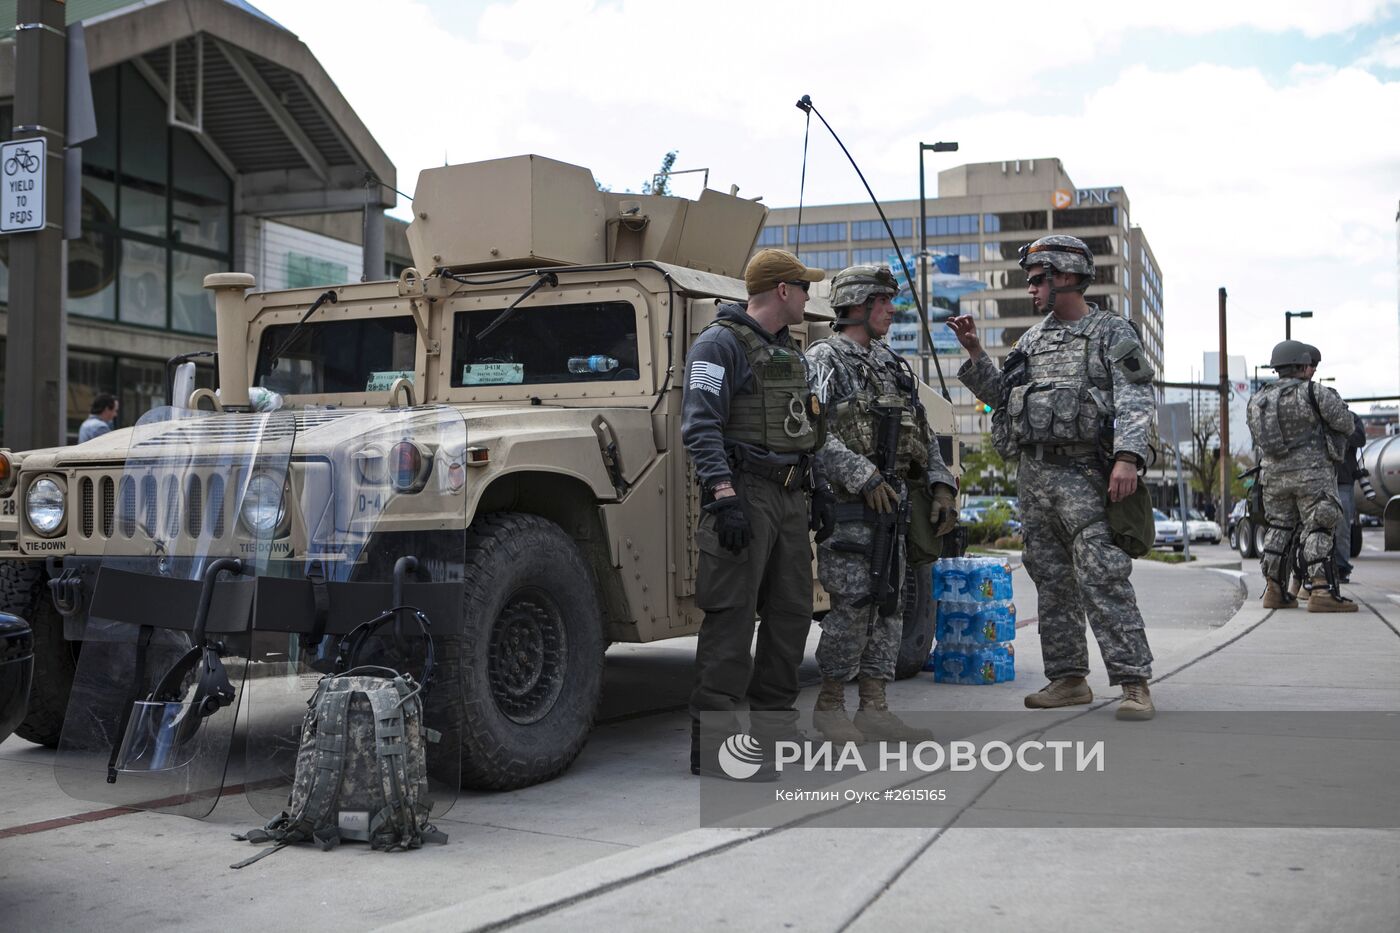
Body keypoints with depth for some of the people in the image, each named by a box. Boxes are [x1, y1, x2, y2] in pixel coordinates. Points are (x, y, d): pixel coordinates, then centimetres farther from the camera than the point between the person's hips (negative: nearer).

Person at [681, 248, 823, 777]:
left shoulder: (789, 352, 20)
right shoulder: (720, 345, -8)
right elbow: (700, 427, -16)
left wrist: (807, 495, 22)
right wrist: (724, 496, -24)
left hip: (789, 497, 9)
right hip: (745, 494, -9)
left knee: (791, 613, 11)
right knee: (731, 615, -9)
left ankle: (775, 724, 22)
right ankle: (712, 741, -5)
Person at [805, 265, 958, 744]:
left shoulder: (893, 365, 19)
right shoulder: (823, 360, -4)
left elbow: (923, 433, 21)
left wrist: (941, 485, 9)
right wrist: (863, 477, -21)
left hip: (891, 502, 8)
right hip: (846, 504, -8)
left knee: (889, 605, 6)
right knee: (853, 605, -10)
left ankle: (874, 709, 12)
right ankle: (829, 704, 4)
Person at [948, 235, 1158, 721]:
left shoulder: (1112, 333, -1)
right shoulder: (1032, 340, 19)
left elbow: (1135, 402, -10)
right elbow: (1003, 396, 23)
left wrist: (1128, 457, -25)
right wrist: (975, 354, 12)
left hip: (1083, 475, -7)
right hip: (1032, 475, 7)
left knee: (1104, 579, -13)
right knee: (1052, 582, 10)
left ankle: (1134, 684, -11)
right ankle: (1068, 678, 18)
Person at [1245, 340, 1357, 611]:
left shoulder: (1257, 401, 9)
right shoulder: (1314, 393, -9)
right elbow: (1346, 424, -5)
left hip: (1274, 474, 6)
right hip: (1312, 471, -6)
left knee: (1279, 528, 13)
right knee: (1318, 531, -5)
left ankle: (1275, 591, 14)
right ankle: (1322, 592, -11)